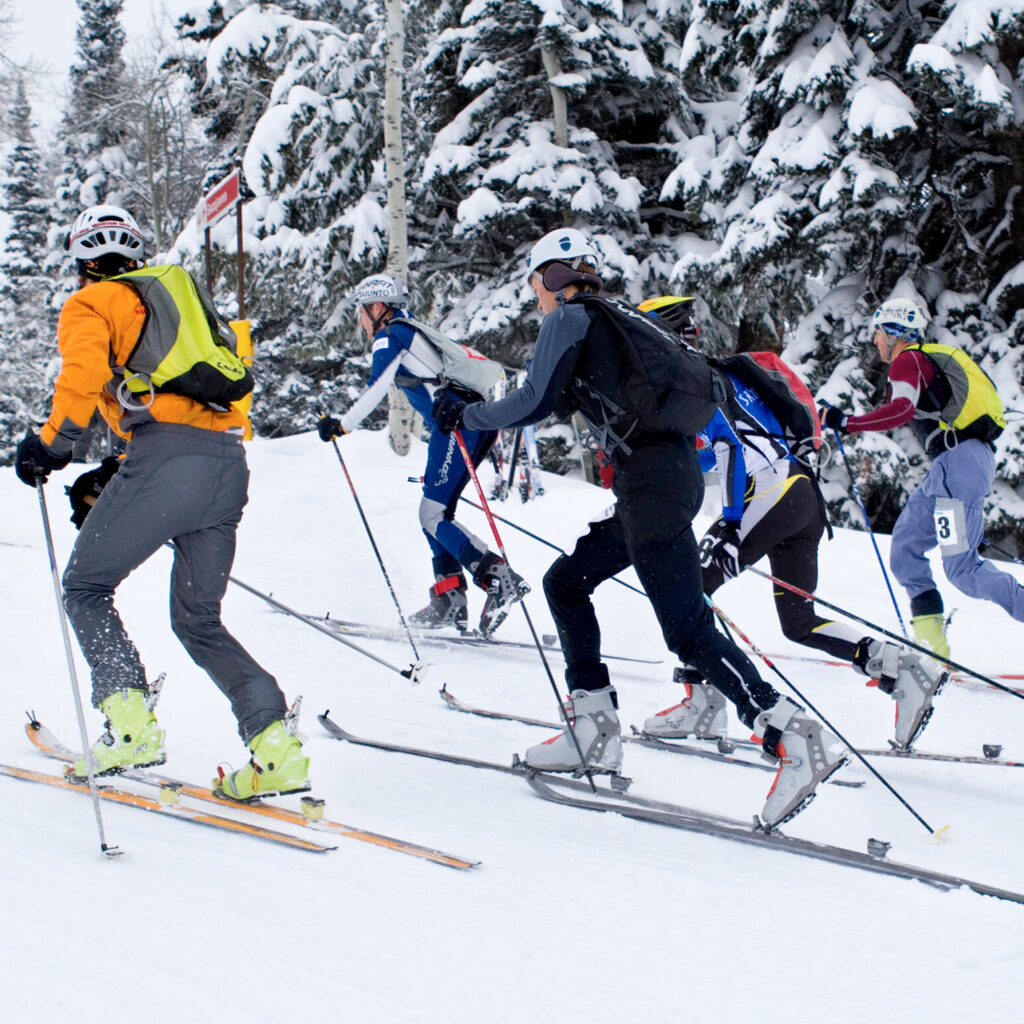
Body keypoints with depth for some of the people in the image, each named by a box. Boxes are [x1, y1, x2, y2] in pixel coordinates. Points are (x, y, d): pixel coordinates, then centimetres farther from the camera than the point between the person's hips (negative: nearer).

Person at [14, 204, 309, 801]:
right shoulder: (179, 298, 34)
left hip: (167, 457, -6)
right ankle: (276, 746, -1)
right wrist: (109, 480, 32)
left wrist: (51, 446, 3)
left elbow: (84, 372, -9)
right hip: (231, 465, 7)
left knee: (86, 588, 10)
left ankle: (133, 727, -5)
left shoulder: (91, 304, 13)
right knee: (199, 620, 15)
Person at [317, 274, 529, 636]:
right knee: (435, 513, 12)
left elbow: (375, 391, -8)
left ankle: (500, 580, -22)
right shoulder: (416, 332, 28)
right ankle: (449, 600, 7)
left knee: (434, 515, -10)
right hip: (479, 421, 9)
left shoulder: (390, 336, 2)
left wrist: (341, 425, 3)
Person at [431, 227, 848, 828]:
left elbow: (534, 404, -4)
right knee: (566, 582, 18)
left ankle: (799, 740, -20)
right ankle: (596, 735, 17)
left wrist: (463, 416, 9)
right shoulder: (623, 319, 23)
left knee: (689, 630, -13)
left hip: (653, 486, -9)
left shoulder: (570, 318, 0)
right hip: (676, 476, 9)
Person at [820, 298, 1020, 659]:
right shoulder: (934, 358, 25)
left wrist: (847, 423, -18)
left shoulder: (908, 360, -4)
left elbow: (902, 409, -22)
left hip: (959, 460, -10)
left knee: (961, 568, -11)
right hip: (955, 464, 10)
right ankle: (931, 641, 4)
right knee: (904, 547, 9)